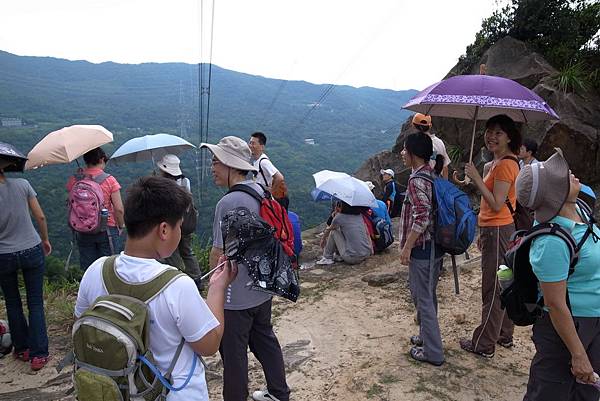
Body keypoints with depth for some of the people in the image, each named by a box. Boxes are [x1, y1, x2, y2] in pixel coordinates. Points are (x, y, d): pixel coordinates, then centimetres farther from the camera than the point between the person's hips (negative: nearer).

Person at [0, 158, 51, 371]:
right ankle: (38, 354, 8)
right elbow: (40, 217, -5)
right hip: (32, 251, 0)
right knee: (36, 304, 7)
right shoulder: (22, 184, -9)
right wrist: (45, 240, 9)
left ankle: (22, 349, 28)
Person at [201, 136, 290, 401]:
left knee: (233, 354, 11)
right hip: (263, 289, 9)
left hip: (235, 297, -8)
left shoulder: (229, 203, -25)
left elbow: (219, 255, -21)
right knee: (265, 339, 23)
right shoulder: (261, 192, 1)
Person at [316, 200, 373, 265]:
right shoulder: (359, 215, 11)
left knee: (333, 231, 9)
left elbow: (328, 230, 18)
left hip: (352, 258, -6)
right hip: (367, 255, 6)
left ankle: (327, 258, 15)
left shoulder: (339, 217, -2)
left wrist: (323, 239, 38)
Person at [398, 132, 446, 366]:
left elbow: (422, 217, -25)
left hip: (422, 246, -9)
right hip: (435, 244, 9)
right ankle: (427, 336, 38)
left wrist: (406, 247, -19)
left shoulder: (417, 179, -19)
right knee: (426, 294, 22)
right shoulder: (433, 174, 9)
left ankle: (432, 352, 14)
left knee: (423, 298, 2)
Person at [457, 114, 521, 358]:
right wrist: (483, 233, 20)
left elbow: (496, 205, -23)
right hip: (496, 230, 10)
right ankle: (504, 336, 33)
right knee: (502, 286, 19)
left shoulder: (505, 164, -17)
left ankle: (484, 345, 11)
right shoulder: (497, 163, 13)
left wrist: (476, 178, -20)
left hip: (498, 232, -10)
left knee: (493, 290, 0)